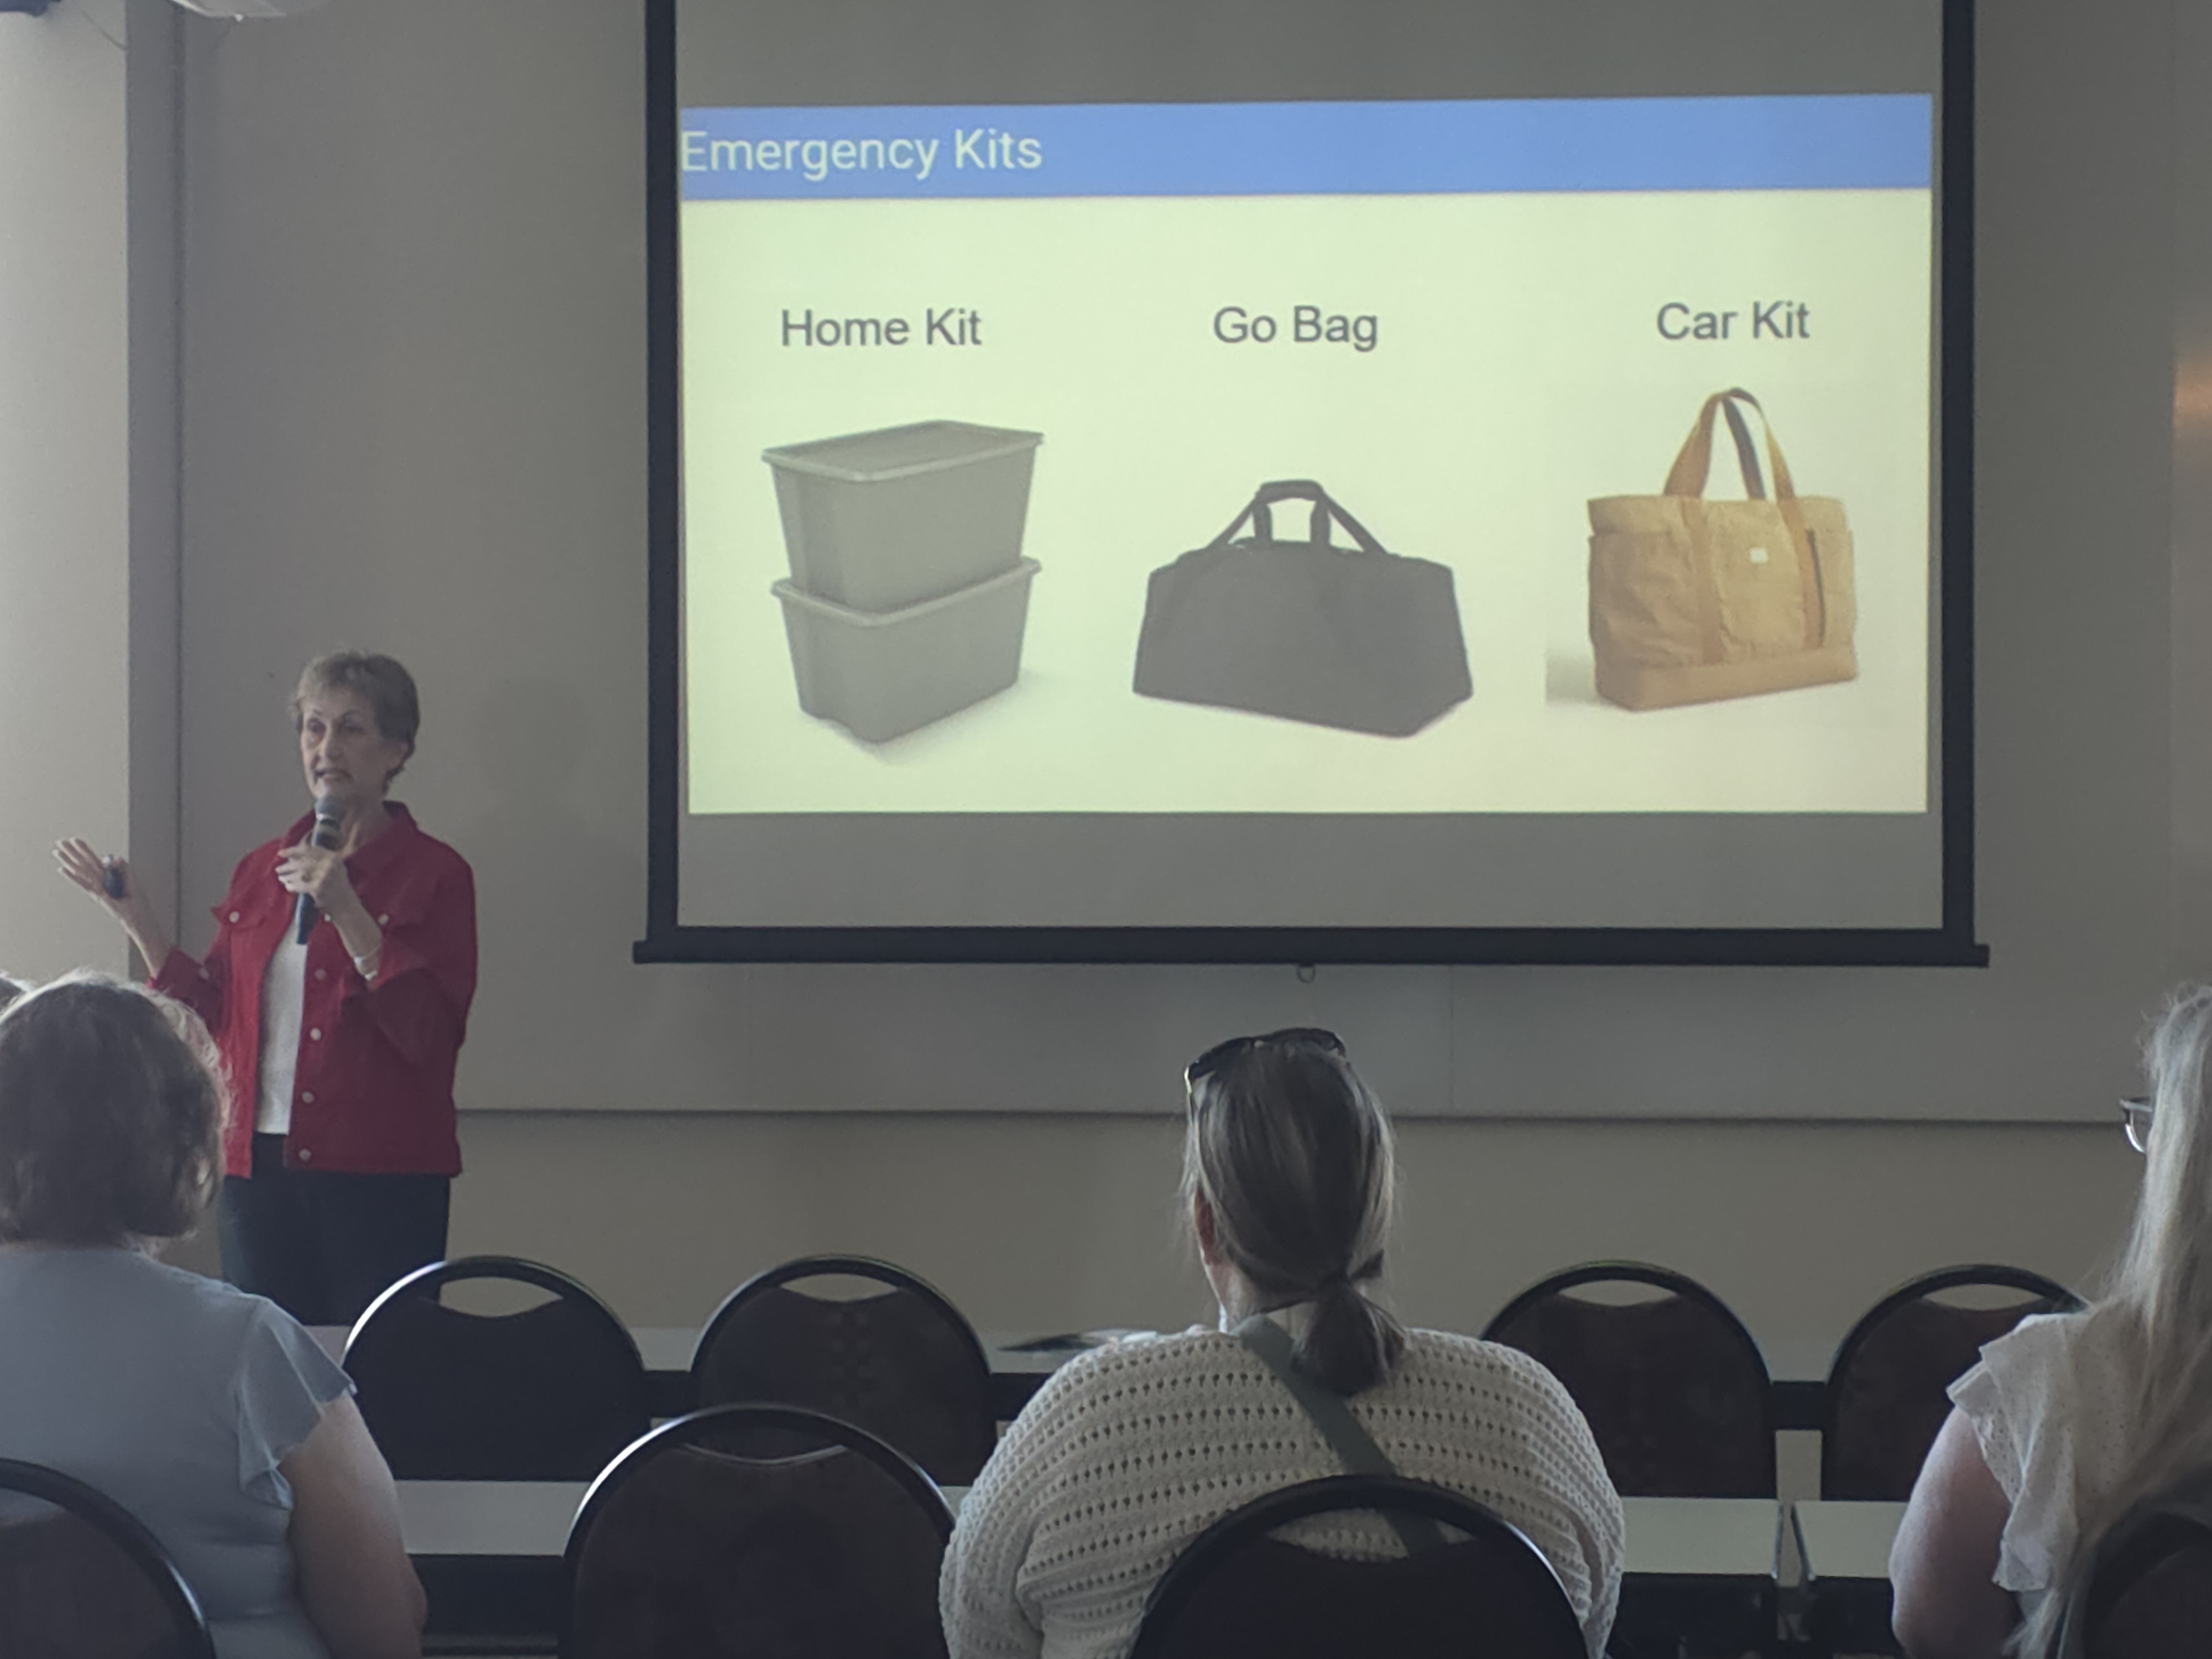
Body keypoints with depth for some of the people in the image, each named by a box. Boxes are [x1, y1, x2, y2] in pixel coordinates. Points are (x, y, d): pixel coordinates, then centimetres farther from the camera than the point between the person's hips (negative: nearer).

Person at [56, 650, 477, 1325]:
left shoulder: (434, 873, -3)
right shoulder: (262, 869, 13)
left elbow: (430, 1033, -13)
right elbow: (214, 1012, 14)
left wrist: (345, 911, -18)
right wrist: (137, 921, 7)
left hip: (382, 1178, -5)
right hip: (259, 1168, 5)